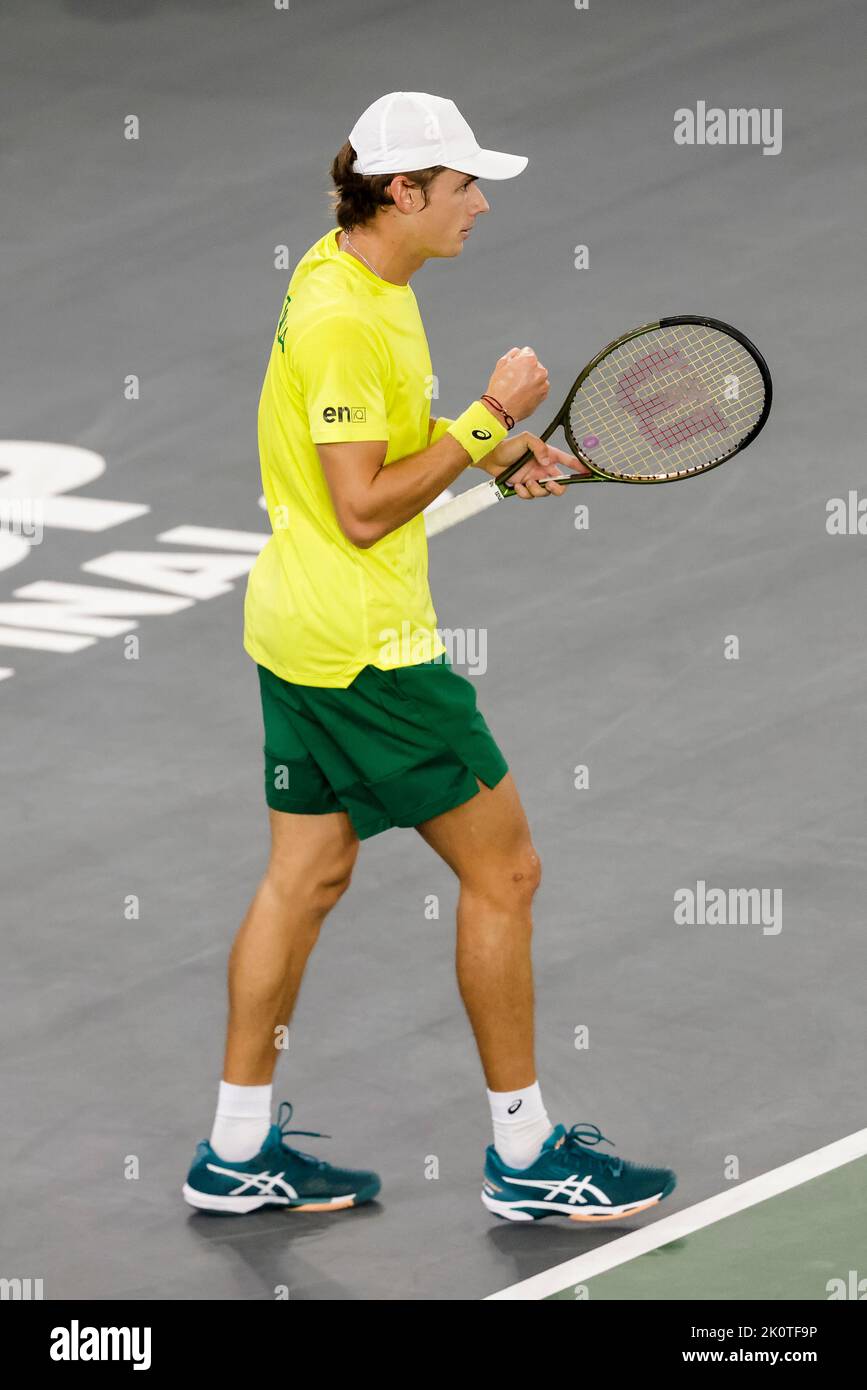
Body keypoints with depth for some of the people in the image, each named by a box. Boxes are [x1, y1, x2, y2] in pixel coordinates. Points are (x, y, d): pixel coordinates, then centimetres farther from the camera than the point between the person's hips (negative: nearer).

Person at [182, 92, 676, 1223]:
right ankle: (525, 1157, 7)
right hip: (368, 648, -10)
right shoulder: (344, 319, -23)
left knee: (307, 874, 14)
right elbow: (365, 510, -23)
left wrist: (491, 450, 8)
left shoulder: (361, 282, 9)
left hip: (302, 627, 10)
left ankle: (240, 1151, 18)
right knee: (503, 870, -1)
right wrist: (486, 423, -18)